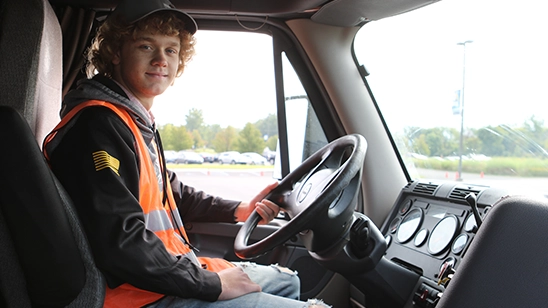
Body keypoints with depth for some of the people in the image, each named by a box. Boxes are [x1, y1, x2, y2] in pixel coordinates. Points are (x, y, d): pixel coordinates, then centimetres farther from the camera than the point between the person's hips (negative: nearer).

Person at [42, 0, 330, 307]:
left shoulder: (140, 123, 14)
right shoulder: (99, 124, -20)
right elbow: (120, 242, -29)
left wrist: (239, 210, 14)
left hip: (174, 271, 10)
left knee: (286, 281, 24)